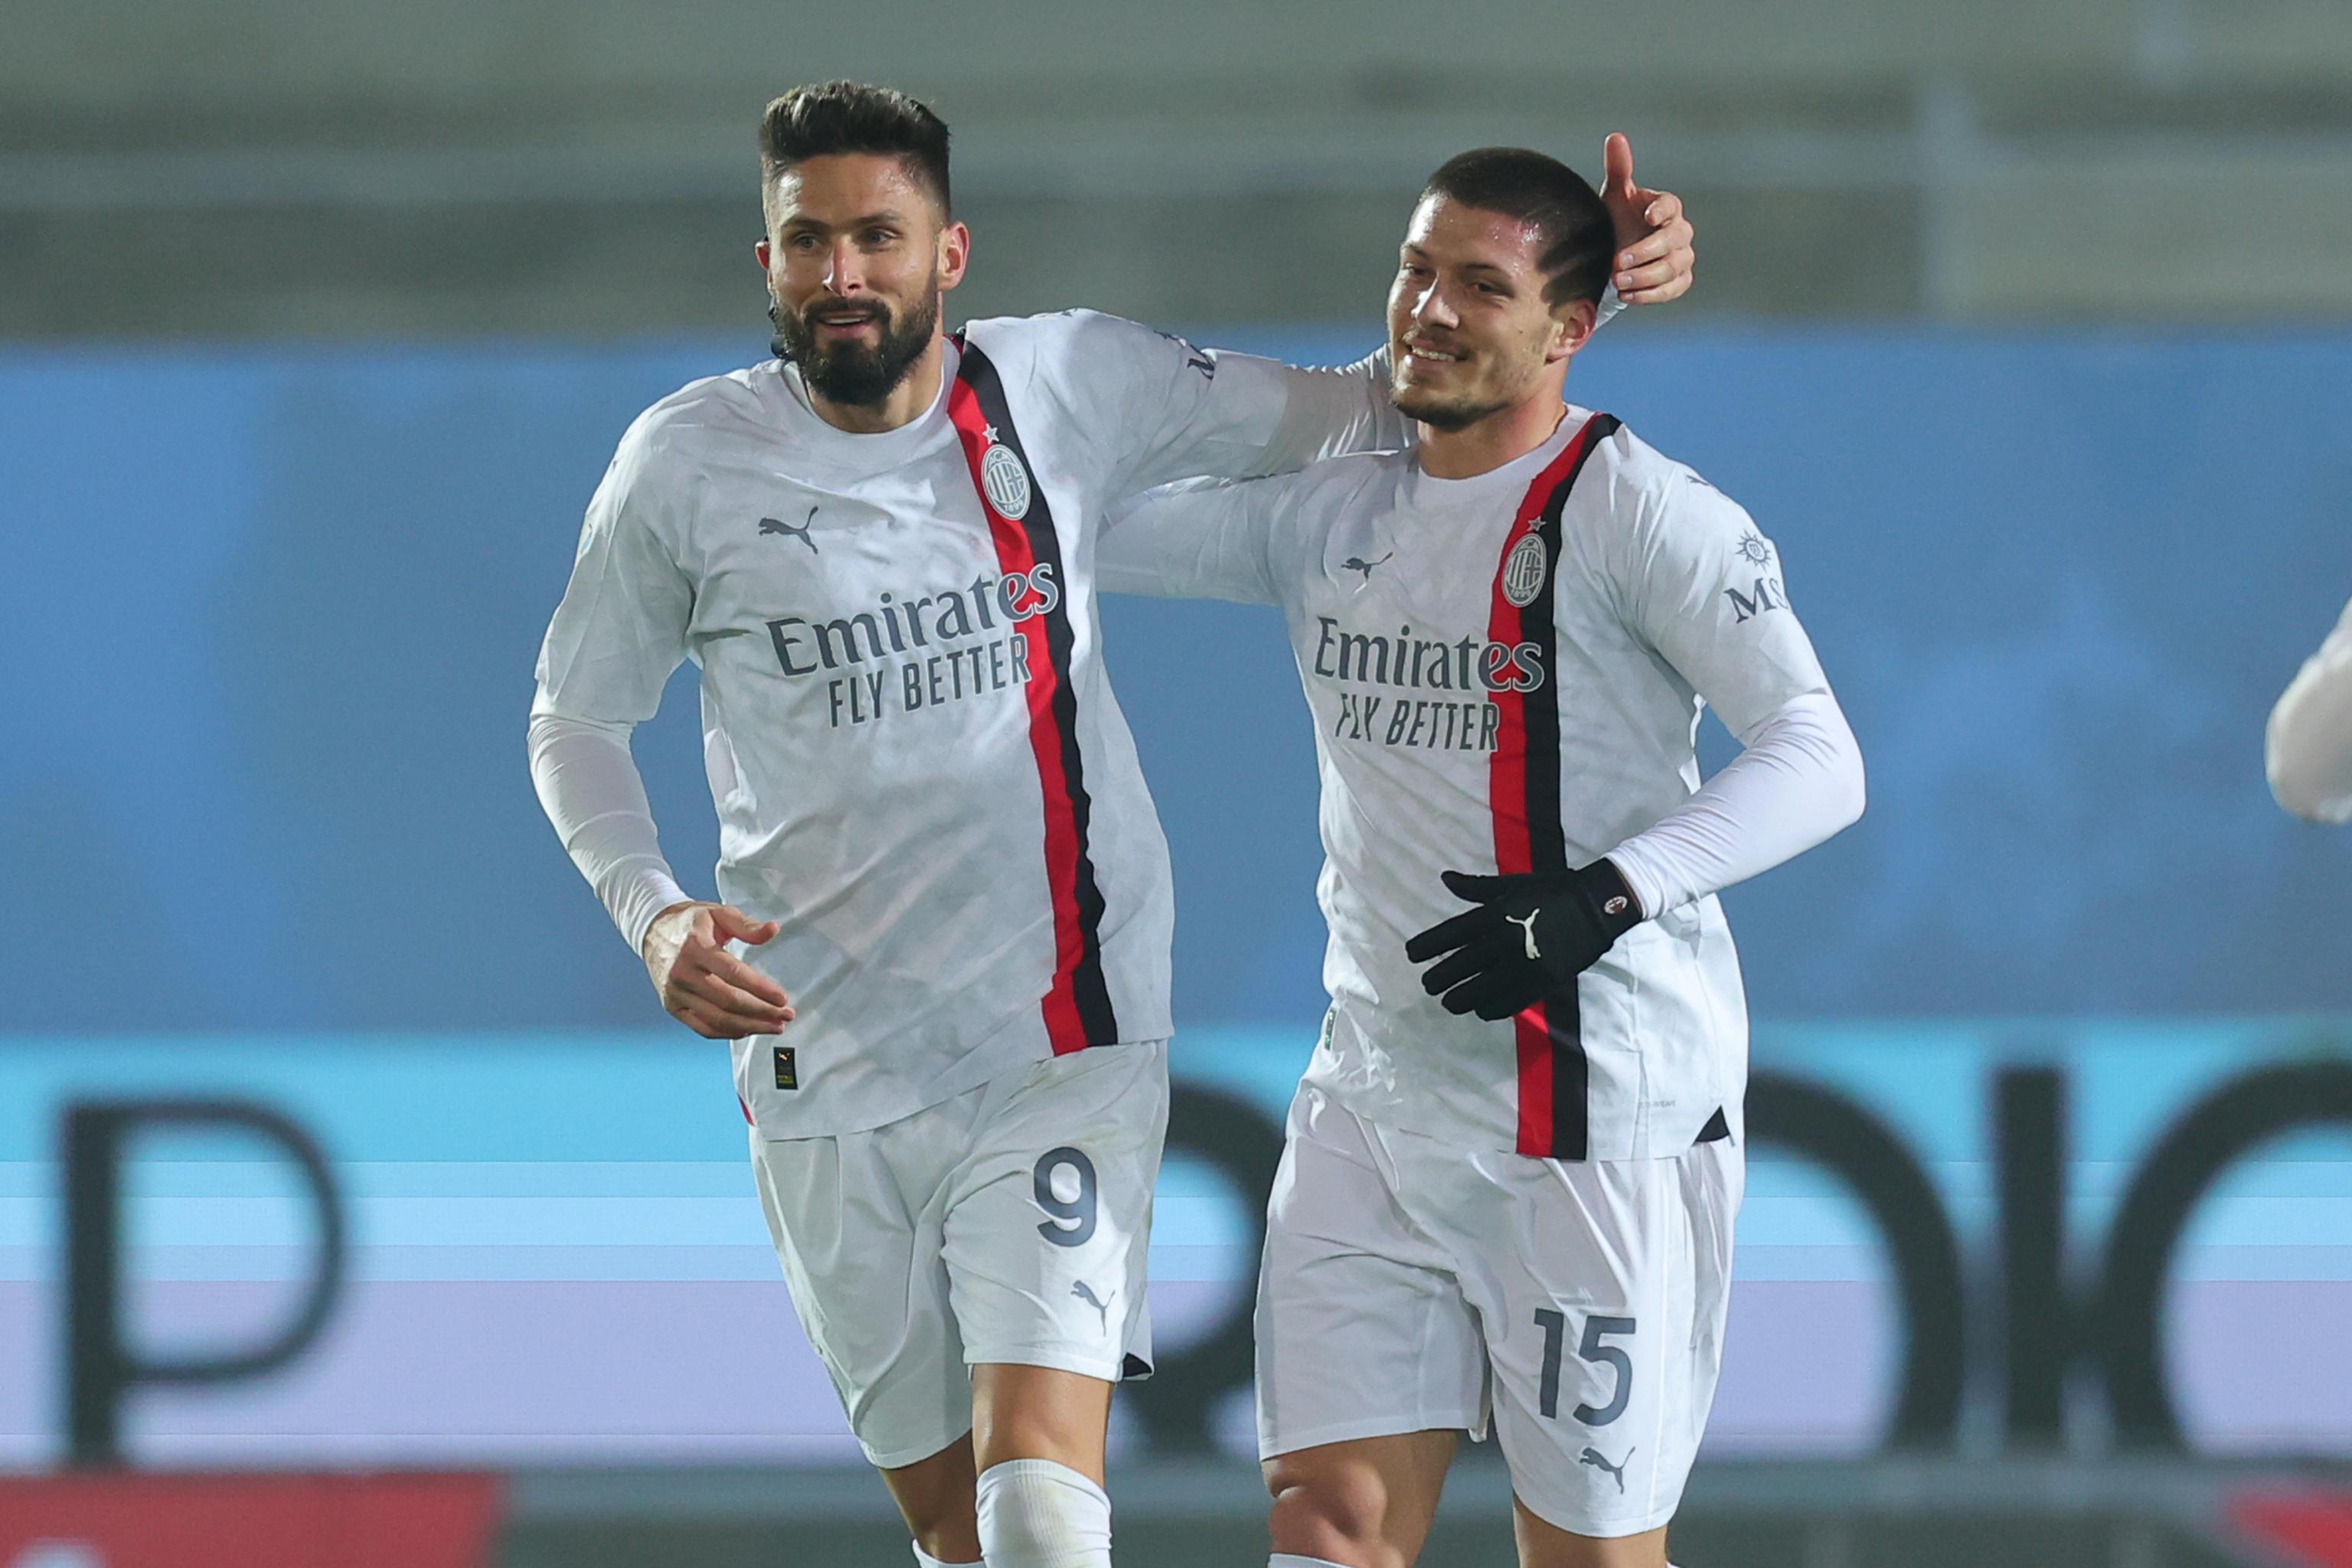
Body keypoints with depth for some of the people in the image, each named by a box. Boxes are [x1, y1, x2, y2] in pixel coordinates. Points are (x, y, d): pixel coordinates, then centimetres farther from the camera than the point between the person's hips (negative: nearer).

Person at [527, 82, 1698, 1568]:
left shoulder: (1070, 385, -2)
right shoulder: (688, 462, -2)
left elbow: (1349, 413, 9)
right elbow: (576, 720, 9)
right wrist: (655, 914, -9)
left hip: (1063, 1040, -1)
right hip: (826, 1072, 1)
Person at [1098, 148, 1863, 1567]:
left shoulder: (1640, 515, -9)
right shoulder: (1329, 516, 10)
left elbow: (1819, 762, -16)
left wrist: (1607, 900, -27)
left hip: (1596, 1115, -6)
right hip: (1379, 1102, 6)